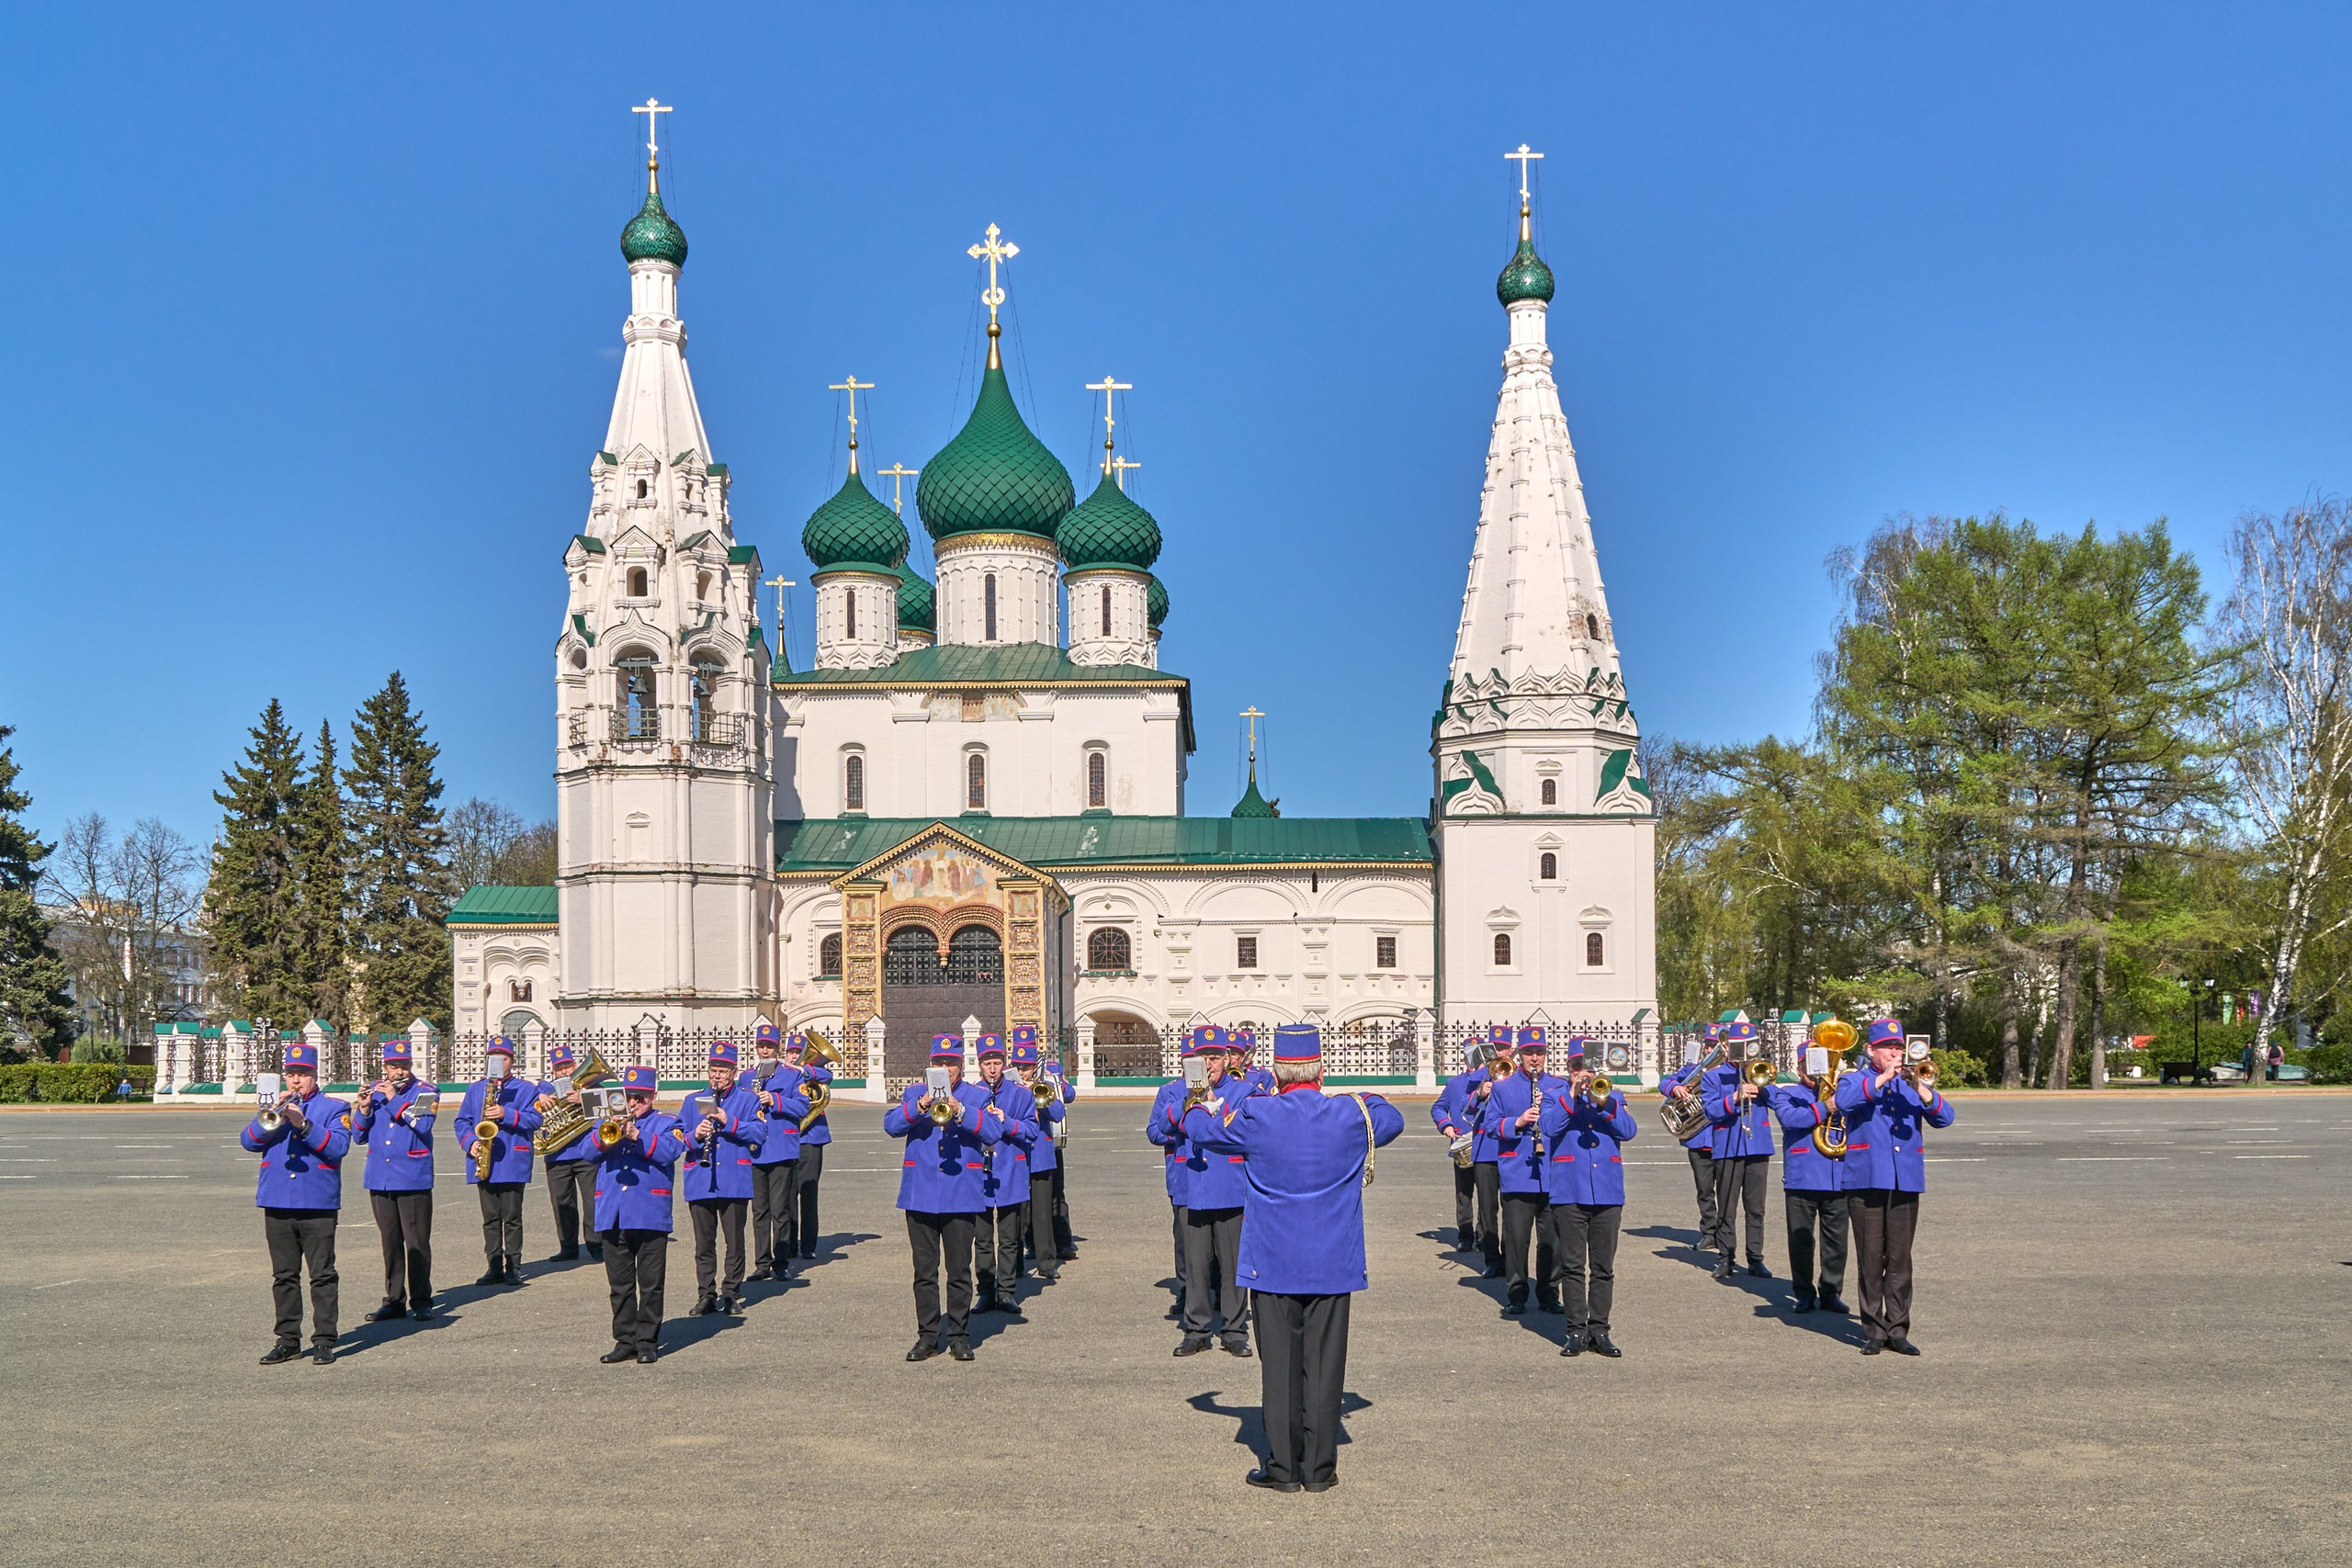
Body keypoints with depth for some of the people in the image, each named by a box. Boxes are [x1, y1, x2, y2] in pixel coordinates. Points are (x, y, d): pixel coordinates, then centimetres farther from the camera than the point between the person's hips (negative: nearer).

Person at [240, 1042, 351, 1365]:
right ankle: (288, 1340, 15)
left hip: (318, 1204, -3)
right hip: (277, 1203, 4)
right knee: (284, 1276, 8)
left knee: (322, 1275, -2)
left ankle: (324, 1341, 2)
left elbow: (339, 1146, -10)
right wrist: (272, 1114, -13)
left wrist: (304, 1124, -19)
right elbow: (249, 1141, 2)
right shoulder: (271, 1107, 15)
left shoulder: (333, 1108, 5)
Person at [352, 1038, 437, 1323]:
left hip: (413, 1179, -4)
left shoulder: (425, 1092, 0)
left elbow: (423, 1124, -18)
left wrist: (394, 1098, -17)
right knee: (390, 1242, 9)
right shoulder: (374, 1090, 11)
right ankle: (394, 1300, 16)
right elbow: (359, 1135, 9)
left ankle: (421, 1301, 4)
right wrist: (364, 1108, -9)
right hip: (380, 1179, 4)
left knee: (417, 1243, -3)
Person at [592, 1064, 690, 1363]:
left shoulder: (666, 1123, 7)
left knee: (650, 1283, 0)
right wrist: (605, 1137, -16)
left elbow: (671, 1150, -13)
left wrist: (636, 1135, -21)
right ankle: (625, 1341, 15)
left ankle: (648, 1342, 5)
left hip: (650, 1214, -4)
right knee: (620, 1284, 8)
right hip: (612, 1215, 4)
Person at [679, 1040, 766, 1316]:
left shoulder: (748, 1099, 7)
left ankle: (731, 1293, 12)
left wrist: (729, 1122, -19)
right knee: (704, 1243, 4)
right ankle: (706, 1296, 10)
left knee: (734, 1241, 3)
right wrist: (695, 1135, -14)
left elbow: (759, 1132, -7)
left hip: (735, 1182, -2)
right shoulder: (693, 1101, 14)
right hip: (699, 1182, 2)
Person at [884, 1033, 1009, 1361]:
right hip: (920, 1194, 2)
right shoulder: (915, 1093, 11)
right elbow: (891, 1125, -3)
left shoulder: (978, 1097, 6)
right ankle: (927, 1336, 12)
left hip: (962, 1196, -2)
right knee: (924, 1270, 6)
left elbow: (993, 1132, -9)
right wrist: (920, 1105, -17)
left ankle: (959, 1336, 9)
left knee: (959, 1270, 1)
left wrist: (960, 1111, -20)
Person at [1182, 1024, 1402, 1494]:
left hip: (1273, 1264, -1)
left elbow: (1197, 1128, 9)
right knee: (1323, 1366, 6)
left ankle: (1282, 1468, 9)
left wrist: (1207, 1108, 31)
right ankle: (1319, 1469, 11)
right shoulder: (1351, 1115, -4)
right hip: (1333, 1263, 1)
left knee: (1280, 1365, 5)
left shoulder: (1254, 1116, -9)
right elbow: (1392, 1120, 19)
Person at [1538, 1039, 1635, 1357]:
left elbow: (1628, 1131, -2)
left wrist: (1604, 1102, -13)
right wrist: (1572, 1095, -14)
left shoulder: (1613, 1097, 15)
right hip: (1568, 1193, -2)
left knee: (1604, 1267, 4)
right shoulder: (1555, 1097, 9)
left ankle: (1599, 1331, 10)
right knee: (1572, 1265, -1)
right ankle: (1576, 1330, 5)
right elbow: (1548, 1127, -10)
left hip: (1608, 1193, 2)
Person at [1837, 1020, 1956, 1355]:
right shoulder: (1856, 1080, 7)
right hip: (1866, 1180, -3)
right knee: (1870, 1258, -1)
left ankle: (1897, 1330, 9)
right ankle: (1873, 1330, 6)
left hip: (1906, 1181, 3)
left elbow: (1944, 1118, 1)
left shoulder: (1912, 1084, 16)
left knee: (1900, 1259, 3)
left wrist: (1921, 1090, -15)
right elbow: (1844, 1100, -17)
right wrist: (1882, 1078, -18)